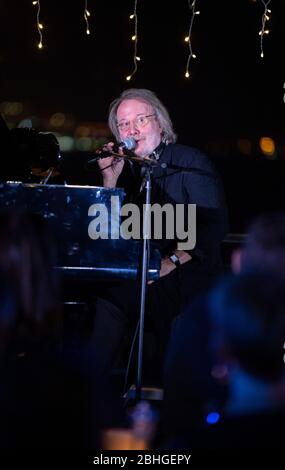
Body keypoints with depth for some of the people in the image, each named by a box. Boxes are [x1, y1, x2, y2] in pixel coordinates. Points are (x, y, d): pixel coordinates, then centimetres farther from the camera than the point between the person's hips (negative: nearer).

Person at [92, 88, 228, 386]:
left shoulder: (190, 162, 2)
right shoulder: (124, 169, 17)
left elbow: (213, 225, -9)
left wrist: (172, 262, -20)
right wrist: (110, 180, 1)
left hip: (187, 272, -4)